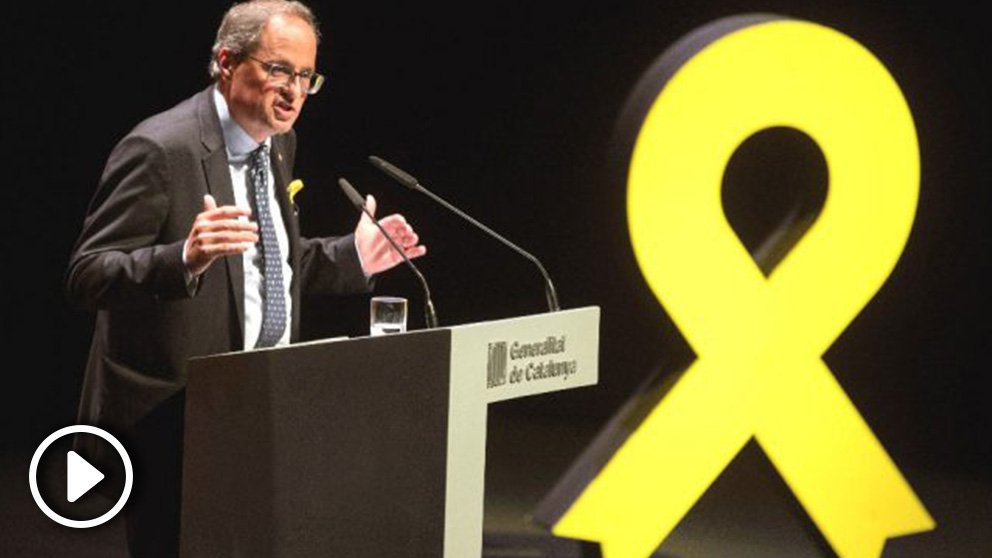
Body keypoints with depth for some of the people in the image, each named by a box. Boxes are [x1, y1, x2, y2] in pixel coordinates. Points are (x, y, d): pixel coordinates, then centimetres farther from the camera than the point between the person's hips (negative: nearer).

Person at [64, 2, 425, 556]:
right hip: (173, 422, -8)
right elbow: (87, 277, -20)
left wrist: (352, 256, 7)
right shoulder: (160, 150, -16)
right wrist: (186, 258, -35)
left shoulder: (278, 143, 11)